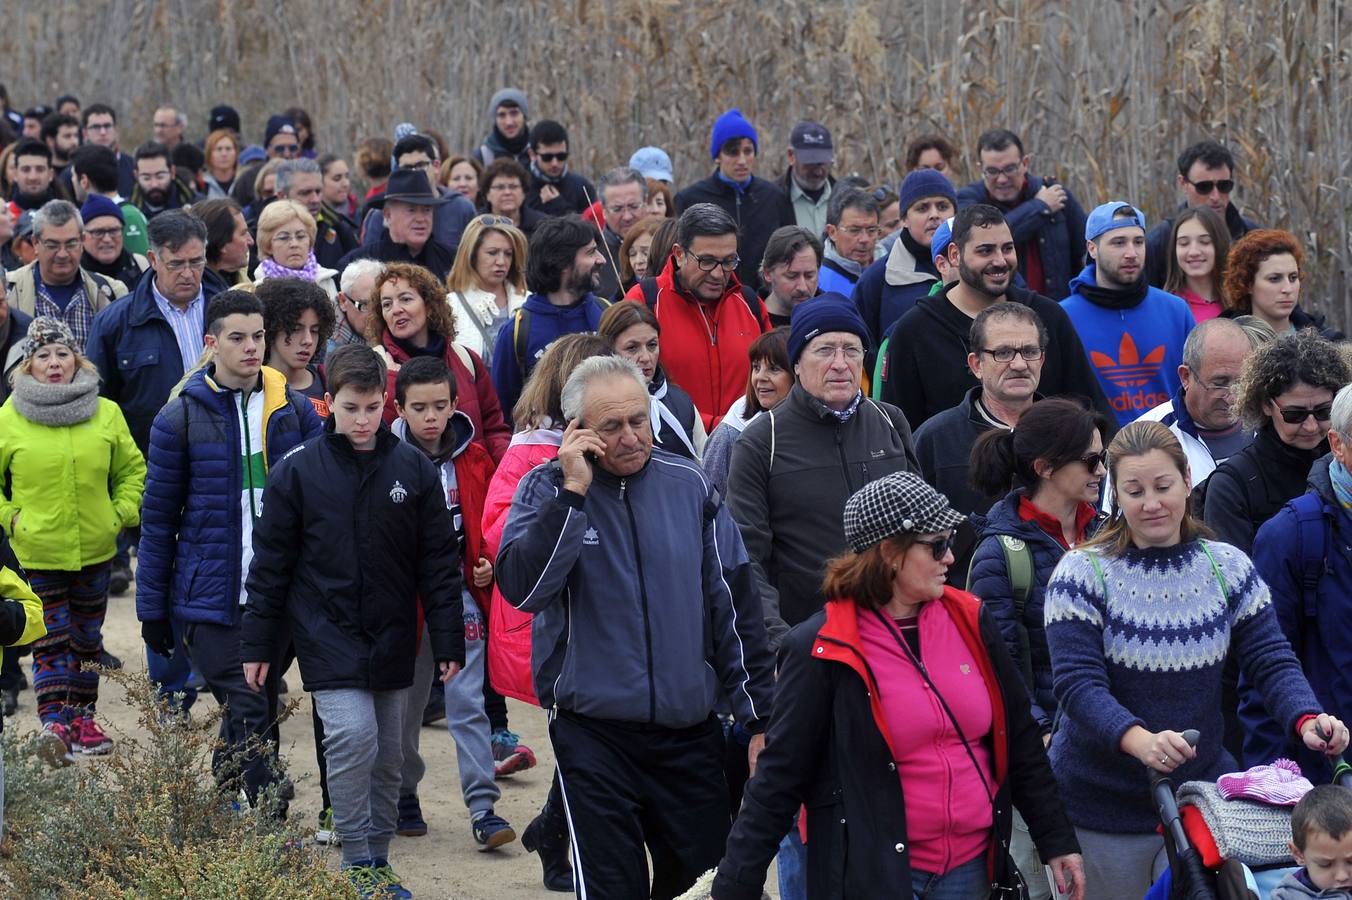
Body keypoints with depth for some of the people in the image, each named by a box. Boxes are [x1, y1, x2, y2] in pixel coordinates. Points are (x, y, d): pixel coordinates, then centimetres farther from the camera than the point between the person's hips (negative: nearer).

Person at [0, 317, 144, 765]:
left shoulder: (107, 414, 1)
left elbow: (131, 469, 12)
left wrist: (120, 514, 1)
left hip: (95, 548, 3)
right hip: (38, 551, -3)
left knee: (87, 638, 11)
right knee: (51, 639, -8)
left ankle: (82, 719, 20)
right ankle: (53, 723, -10)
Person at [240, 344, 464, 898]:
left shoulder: (413, 470, 1)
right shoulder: (298, 472, -4)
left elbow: (439, 563, 4)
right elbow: (270, 566, 1)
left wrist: (448, 641, 1)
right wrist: (256, 645, 1)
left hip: (392, 639, 3)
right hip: (328, 637, -3)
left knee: (388, 755, 9)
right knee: (353, 738, -18)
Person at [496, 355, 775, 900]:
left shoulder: (688, 485, 2)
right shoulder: (547, 490, -4)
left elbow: (734, 605, 6)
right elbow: (521, 587, -20)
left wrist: (760, 717, 7)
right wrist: (574, 492, -24)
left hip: (690, 728, 3)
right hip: (593, 729, -3)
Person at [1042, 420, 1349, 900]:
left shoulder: (1228, 568, 1)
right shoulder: (1082, 573, -10)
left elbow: (1271, 659, -3)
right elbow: (1076, 684, -19)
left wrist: (1306, 720, -25)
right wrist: (1139, 740, -37)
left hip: (1202, 795, 3)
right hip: (1102, 803, -3)